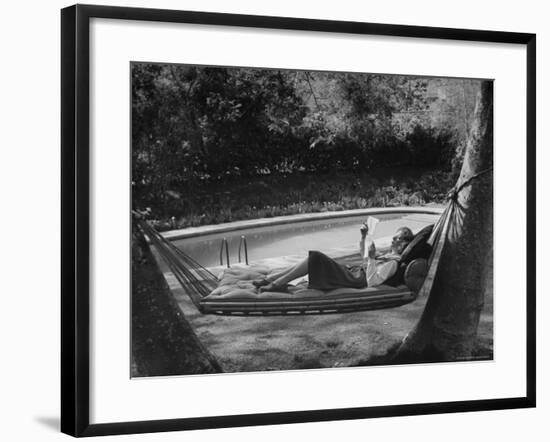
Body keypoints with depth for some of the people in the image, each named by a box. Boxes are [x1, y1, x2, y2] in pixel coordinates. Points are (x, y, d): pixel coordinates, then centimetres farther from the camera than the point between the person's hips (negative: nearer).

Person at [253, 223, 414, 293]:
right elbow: (363, 254, 34)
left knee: (315, 258, -21)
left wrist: (372, 258, -26)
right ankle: (270, 280, -5)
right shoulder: (388, 254, 19)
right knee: (313, 258, -2)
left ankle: (278, 283, -16)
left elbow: (372, 282, -22)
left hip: (352, 280, -9)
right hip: (350, 271, 9)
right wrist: (363, 237, 18)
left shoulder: (393, 263, -10)